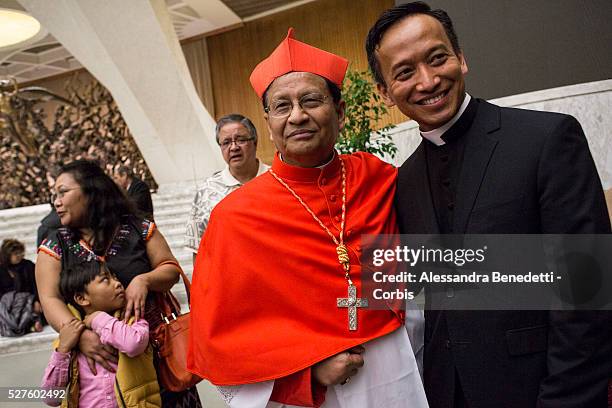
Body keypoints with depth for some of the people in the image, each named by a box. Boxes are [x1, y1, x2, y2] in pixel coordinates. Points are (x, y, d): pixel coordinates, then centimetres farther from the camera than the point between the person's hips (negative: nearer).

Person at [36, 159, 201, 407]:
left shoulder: (139, 230, 2)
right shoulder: (54, 248, 4)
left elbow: (171, 269, 3)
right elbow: (50, 300, -5)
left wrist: (144, 280, -18)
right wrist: (79, 334, -23)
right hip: (97, 352, 0)